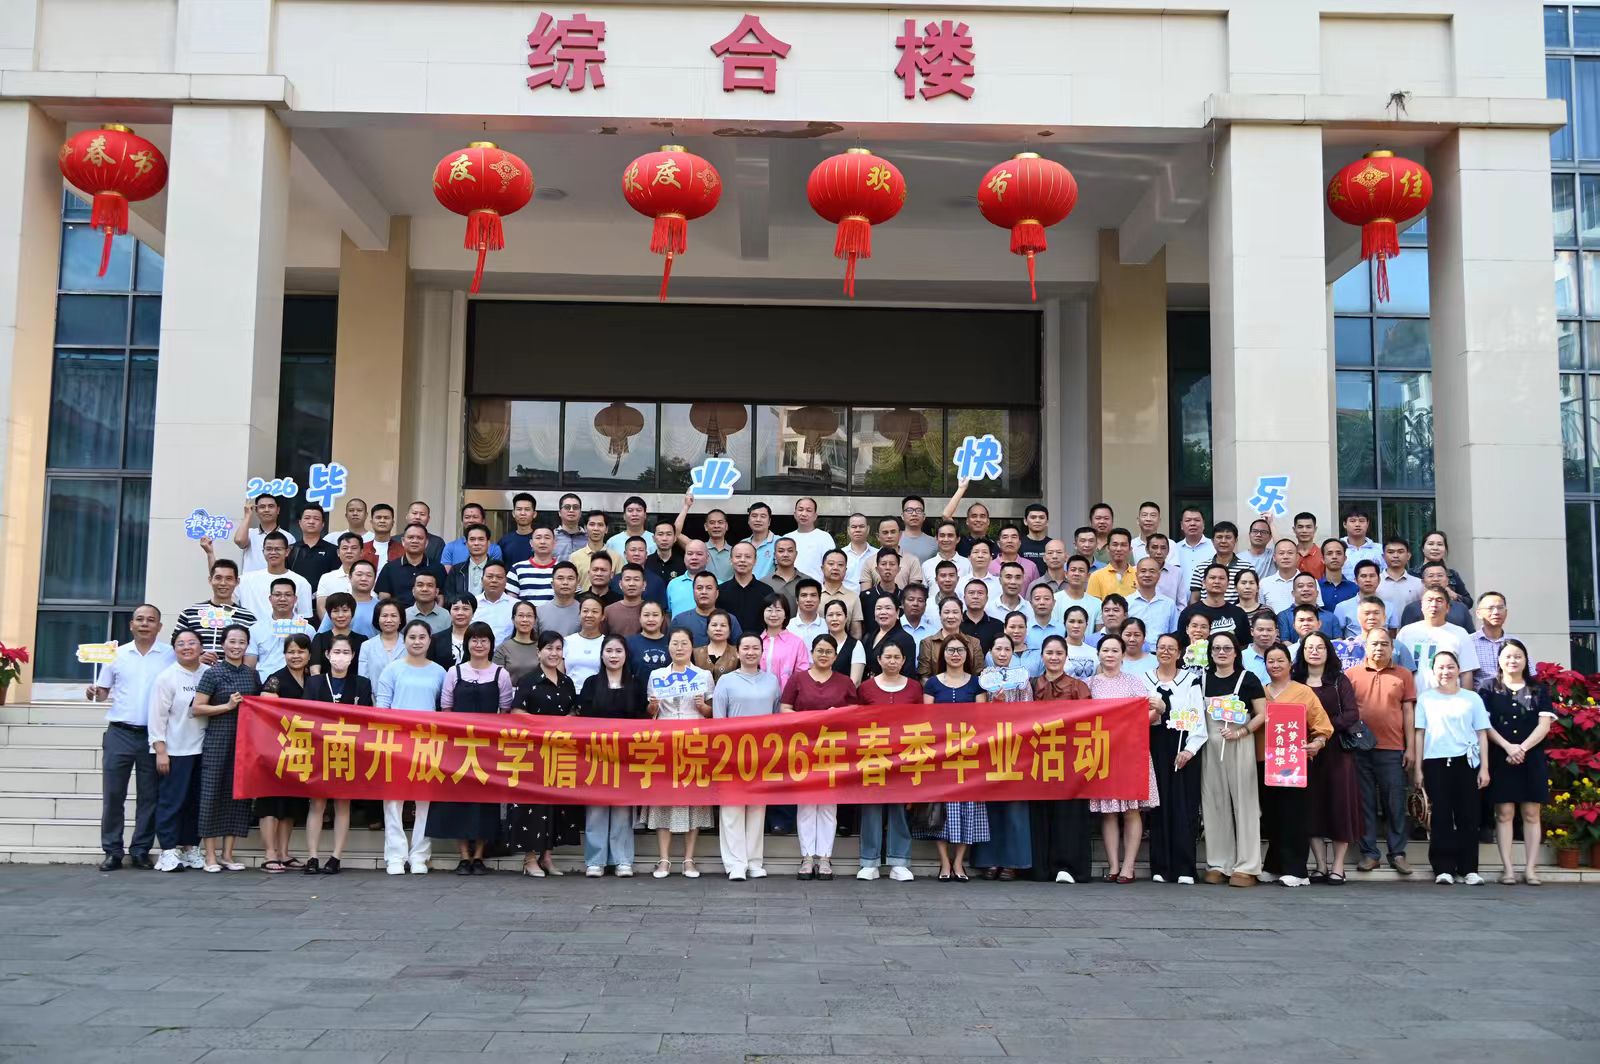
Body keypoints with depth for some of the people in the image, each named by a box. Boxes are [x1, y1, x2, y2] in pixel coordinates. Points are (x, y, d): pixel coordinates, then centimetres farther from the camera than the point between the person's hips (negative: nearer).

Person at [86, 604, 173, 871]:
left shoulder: (170, 655, 3)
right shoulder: (117, 654, 8)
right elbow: (103, 691, 12)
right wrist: (94, 693, -10)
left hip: (153, 735, -1)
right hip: (119, 733, 1)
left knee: (149, 796, 4)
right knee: (113, 793, 0)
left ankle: (141, 851, 12)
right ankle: (112, 851, 7)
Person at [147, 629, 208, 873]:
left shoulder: (209, 675, 6)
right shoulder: (166, 677, -5)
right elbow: (158, 716, -8)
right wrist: (160, 751, -11)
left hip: (201, 750, 5)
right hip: (174, 750, -4)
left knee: (196, 802, 10)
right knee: (172, 801, -2)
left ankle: (190, 848, 20)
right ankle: (168, 851, 4)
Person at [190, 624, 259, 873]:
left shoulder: (252, 674, 11)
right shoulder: (213, 673, -2)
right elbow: (196, 708, -6)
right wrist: (228, 706, -14)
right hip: (217, 742, -4)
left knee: (238, 795, 5)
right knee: (212, 795, -2)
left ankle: (228, 854, 14)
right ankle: (210, 856, 5)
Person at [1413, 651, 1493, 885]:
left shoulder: (1472, 698, 10)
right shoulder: (1425, 698, 8)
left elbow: (1482, 734, 9)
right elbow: (1419, 733, 6)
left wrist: (1484, 767, 2)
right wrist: (1417, 768, 1)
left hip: (1466, 762, 1)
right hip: (1435, 762, -1)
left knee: (1467, 815, 0)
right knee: (1441, 816, -1)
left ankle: (1468, 868, 6)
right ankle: (1443, 868, 2)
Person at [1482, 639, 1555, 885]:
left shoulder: (1538, 690, 11)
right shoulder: (1488, 689, 7)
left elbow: (1544, 725, 2)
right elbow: (1484, 724, -1)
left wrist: (1522, 748, -11)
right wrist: (1508, 747, -14)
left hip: (1532, 757, 2)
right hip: (1500, 758, -1)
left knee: (1531, 813, 0)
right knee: (1504, 812, -4)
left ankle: (1530, 868, 2)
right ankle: (1507, 867, -3)